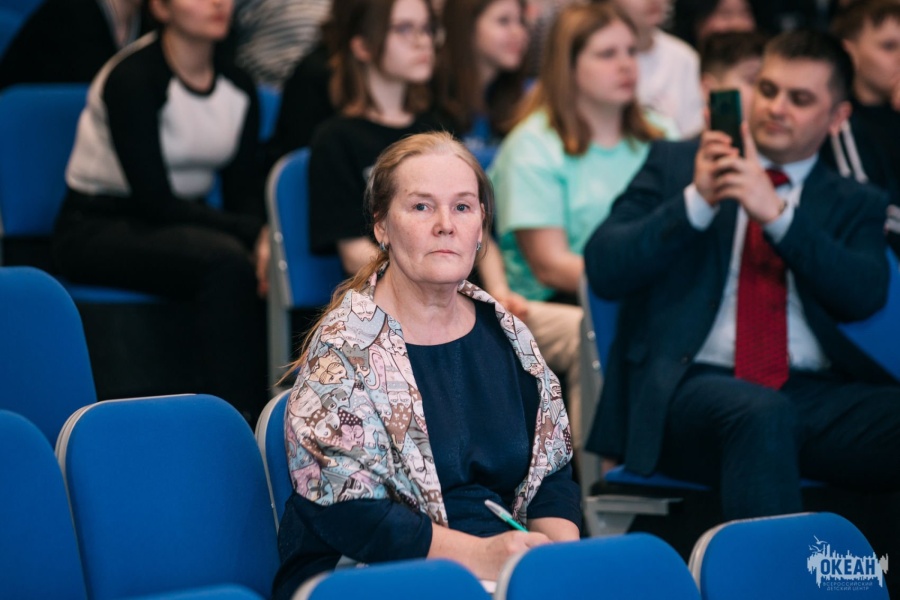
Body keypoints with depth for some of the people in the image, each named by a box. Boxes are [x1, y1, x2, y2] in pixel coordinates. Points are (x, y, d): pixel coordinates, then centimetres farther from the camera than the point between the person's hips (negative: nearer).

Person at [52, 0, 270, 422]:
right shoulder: (132, 78, -19)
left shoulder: (238, 87, 4)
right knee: (227, 263, -34)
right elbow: (154, 200, -22)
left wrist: (267, 237, -21)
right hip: (97, 227, -7)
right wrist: (254, 232, -26)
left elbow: (243, 193, 3)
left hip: (179, 224, 7)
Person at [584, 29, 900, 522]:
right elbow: (603, 269, 6)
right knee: (762, 414, -38)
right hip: (691, 385, -2)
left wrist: (777, 214, -11)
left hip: (819, 392, 2)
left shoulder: (855, 204, 22)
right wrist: (697, 200, -7)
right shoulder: (675, 164, 19)